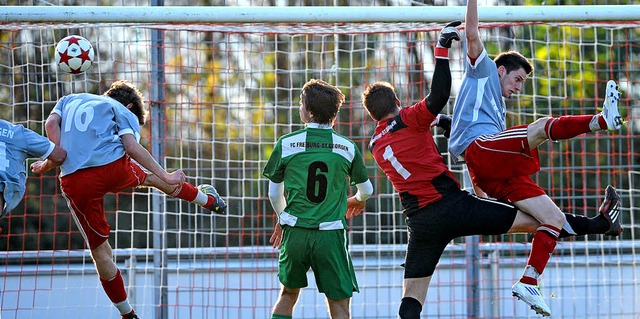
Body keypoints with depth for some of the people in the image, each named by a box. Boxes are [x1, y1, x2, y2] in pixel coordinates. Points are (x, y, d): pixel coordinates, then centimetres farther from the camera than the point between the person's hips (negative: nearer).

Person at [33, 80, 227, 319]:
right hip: (113, 168, -1)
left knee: (99, 251, 12)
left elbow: (51, 123, 7)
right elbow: (132, 147, -2)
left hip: (74, 183, 2)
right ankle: (208, 200, 52)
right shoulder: (123, 110, 15)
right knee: (152, 176, 32)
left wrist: (59, 158, 5)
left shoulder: (70, 100, 27)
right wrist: (165, 177, 0)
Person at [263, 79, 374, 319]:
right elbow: (366, 190, 16)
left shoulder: (286, 144, -2)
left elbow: (274, 193, 8)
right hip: (331, 234, -1)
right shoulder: (348, 148, 1)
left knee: (288, 294, 21)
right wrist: (358, 200, 41)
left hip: (295, 233, 1)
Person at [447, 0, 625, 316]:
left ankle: (528, 283, -7)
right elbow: (472, 34, 3)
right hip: (478, 148, -9)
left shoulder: (498, 104, 38)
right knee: (542, 126, -30)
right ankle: (602, 120, -51)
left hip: (496, 174, 9)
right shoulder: (482, 71, 17)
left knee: (555, 217, -2)